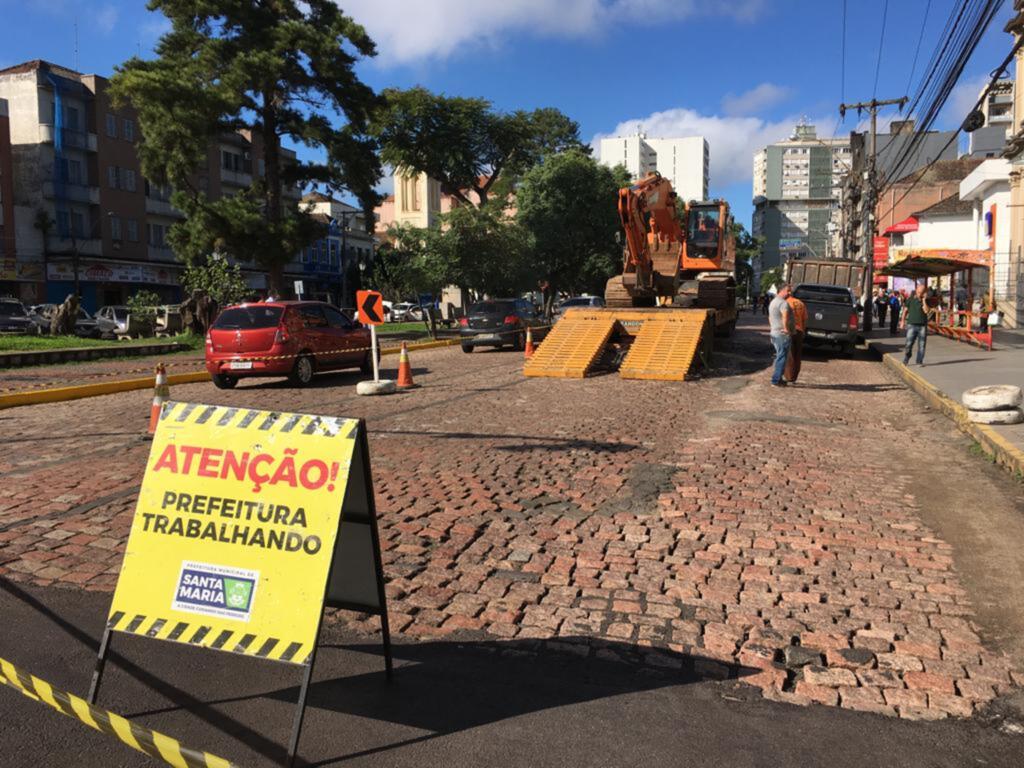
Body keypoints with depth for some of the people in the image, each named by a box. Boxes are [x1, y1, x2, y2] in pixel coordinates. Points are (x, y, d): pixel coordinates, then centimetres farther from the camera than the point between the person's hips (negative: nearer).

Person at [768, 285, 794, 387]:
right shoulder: (783, 303, -17)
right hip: (783, 335, -10)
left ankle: (778, 378, 23)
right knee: (782, 357, -5)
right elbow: (785, 317, -33)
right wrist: (786, 329, -24)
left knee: (779, 357, 18)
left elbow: (770, 317, 28)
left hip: (774, 333, 10)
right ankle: (776, 381, -3)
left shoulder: (773, 302, 17)